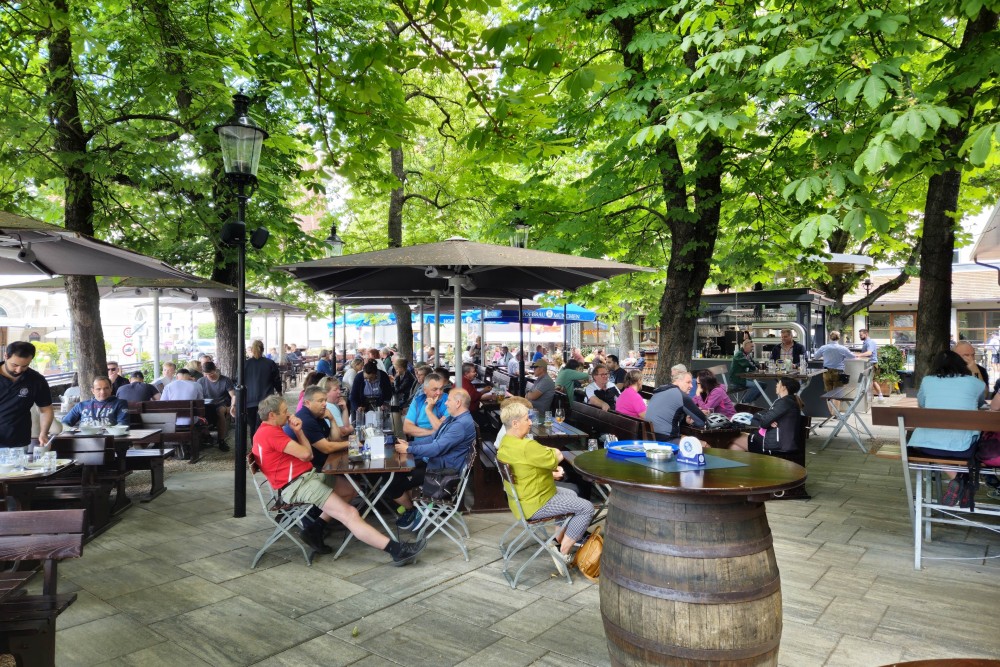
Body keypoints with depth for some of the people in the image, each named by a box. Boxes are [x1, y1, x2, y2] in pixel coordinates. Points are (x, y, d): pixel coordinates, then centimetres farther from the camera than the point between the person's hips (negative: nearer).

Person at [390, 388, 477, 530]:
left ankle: (412, 510, 17)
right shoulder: (452, 418, 10)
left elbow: (437, 448, -29)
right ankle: (409, 505, 19)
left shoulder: (462, 424, -25)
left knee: (392, 487, -10)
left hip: (443, 469, -10)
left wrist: (408, 449, -19)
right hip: (433, 460, 10)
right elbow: (433, 438, 16)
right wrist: (409, 443, 3)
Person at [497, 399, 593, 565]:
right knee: (586, 507, -7)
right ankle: (563, 552, -3)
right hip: (534, 505, -10)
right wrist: (549, 450, -1)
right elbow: (558, 457, -22)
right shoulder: (526, 446, -30)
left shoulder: (504, 444, 4)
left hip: (522, 498, 10)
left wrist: (550, 473, 0)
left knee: (571, 494, 27)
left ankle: (559, 540, 29)